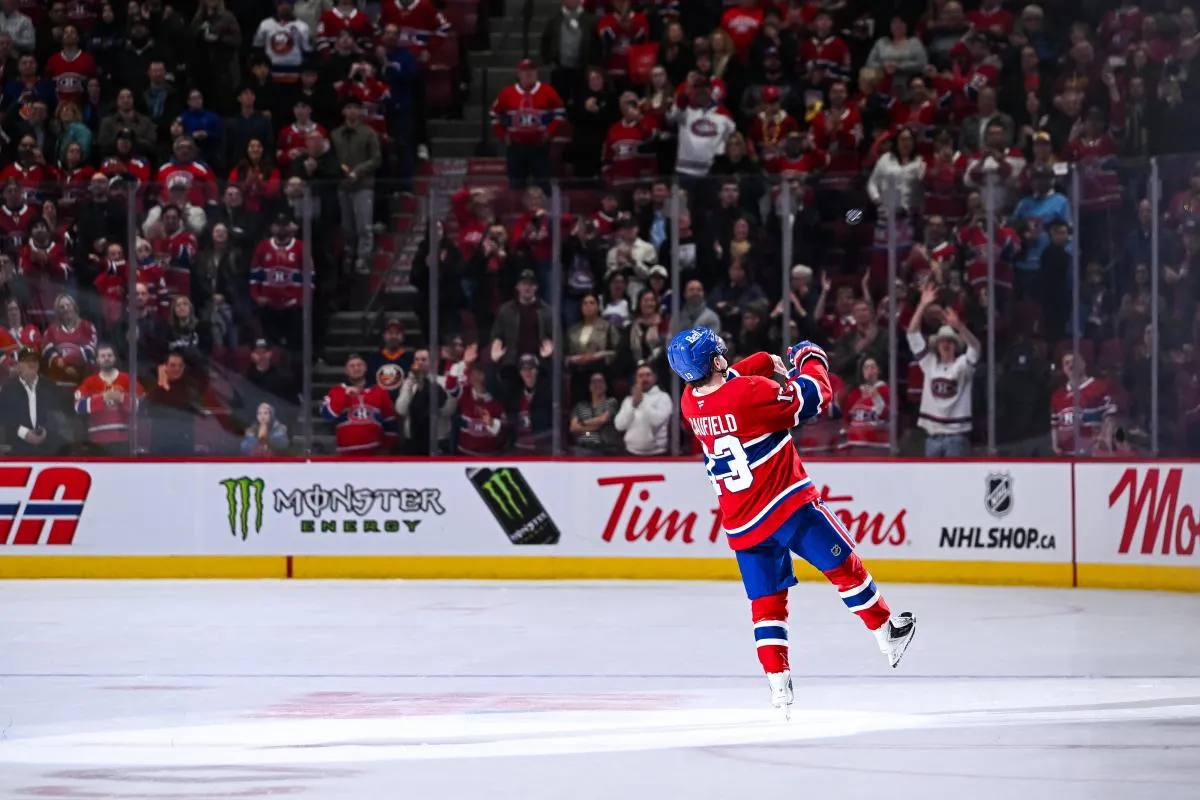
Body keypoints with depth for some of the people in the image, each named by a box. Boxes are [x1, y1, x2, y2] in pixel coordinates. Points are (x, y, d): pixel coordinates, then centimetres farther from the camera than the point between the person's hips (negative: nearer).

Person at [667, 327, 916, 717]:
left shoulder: (690, 402, 1)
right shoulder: (749, 392, -20)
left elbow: (727, 380, 24)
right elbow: (814, 396, -11)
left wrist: (768, 362, 21)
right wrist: (811, 360, 7)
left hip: (741, 525, 6)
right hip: (789, 506, -6)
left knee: (766, 603, 10)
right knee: (844, 566, 13)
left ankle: (778, 685, 1)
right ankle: (888, 633, 23)